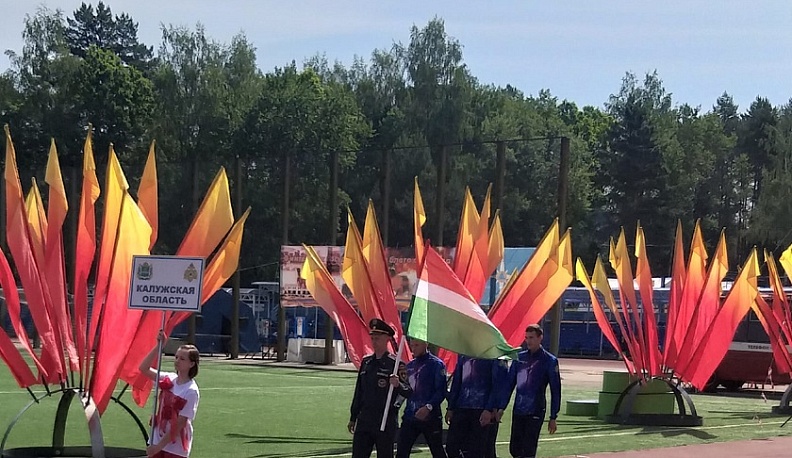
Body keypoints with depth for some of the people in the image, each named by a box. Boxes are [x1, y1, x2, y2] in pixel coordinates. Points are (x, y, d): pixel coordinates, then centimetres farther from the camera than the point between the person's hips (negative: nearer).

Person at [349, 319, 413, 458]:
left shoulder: (395, 363, -7)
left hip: (386, 422, -6)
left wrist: (398, 384, -34)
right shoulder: (366, 362, 12)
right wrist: (353, 418, 19)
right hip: (364, 420, 6)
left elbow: (408, 392, -12)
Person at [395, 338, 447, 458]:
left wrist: (429, 407, -24)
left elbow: (441, 391, -12)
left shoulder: (436, 364, -5)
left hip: (430, 417, -6)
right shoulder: (410, 365, 15)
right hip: (409, 416, 6)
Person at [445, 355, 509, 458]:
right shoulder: (463, 354, 14)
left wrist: (490, 409, -17)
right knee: (451, 447, -1)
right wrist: (451, 408, 13)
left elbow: (498, 383, -10)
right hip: (461, 408, 5)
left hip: (481, 410, -5)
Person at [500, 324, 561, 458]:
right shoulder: (519, 357, 9)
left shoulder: (550, 361, -3)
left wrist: (553, 417, -5)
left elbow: (555, 391, -2)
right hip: (518, 411, 5)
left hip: (535, 412, -5)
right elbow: (510, 383, 13)